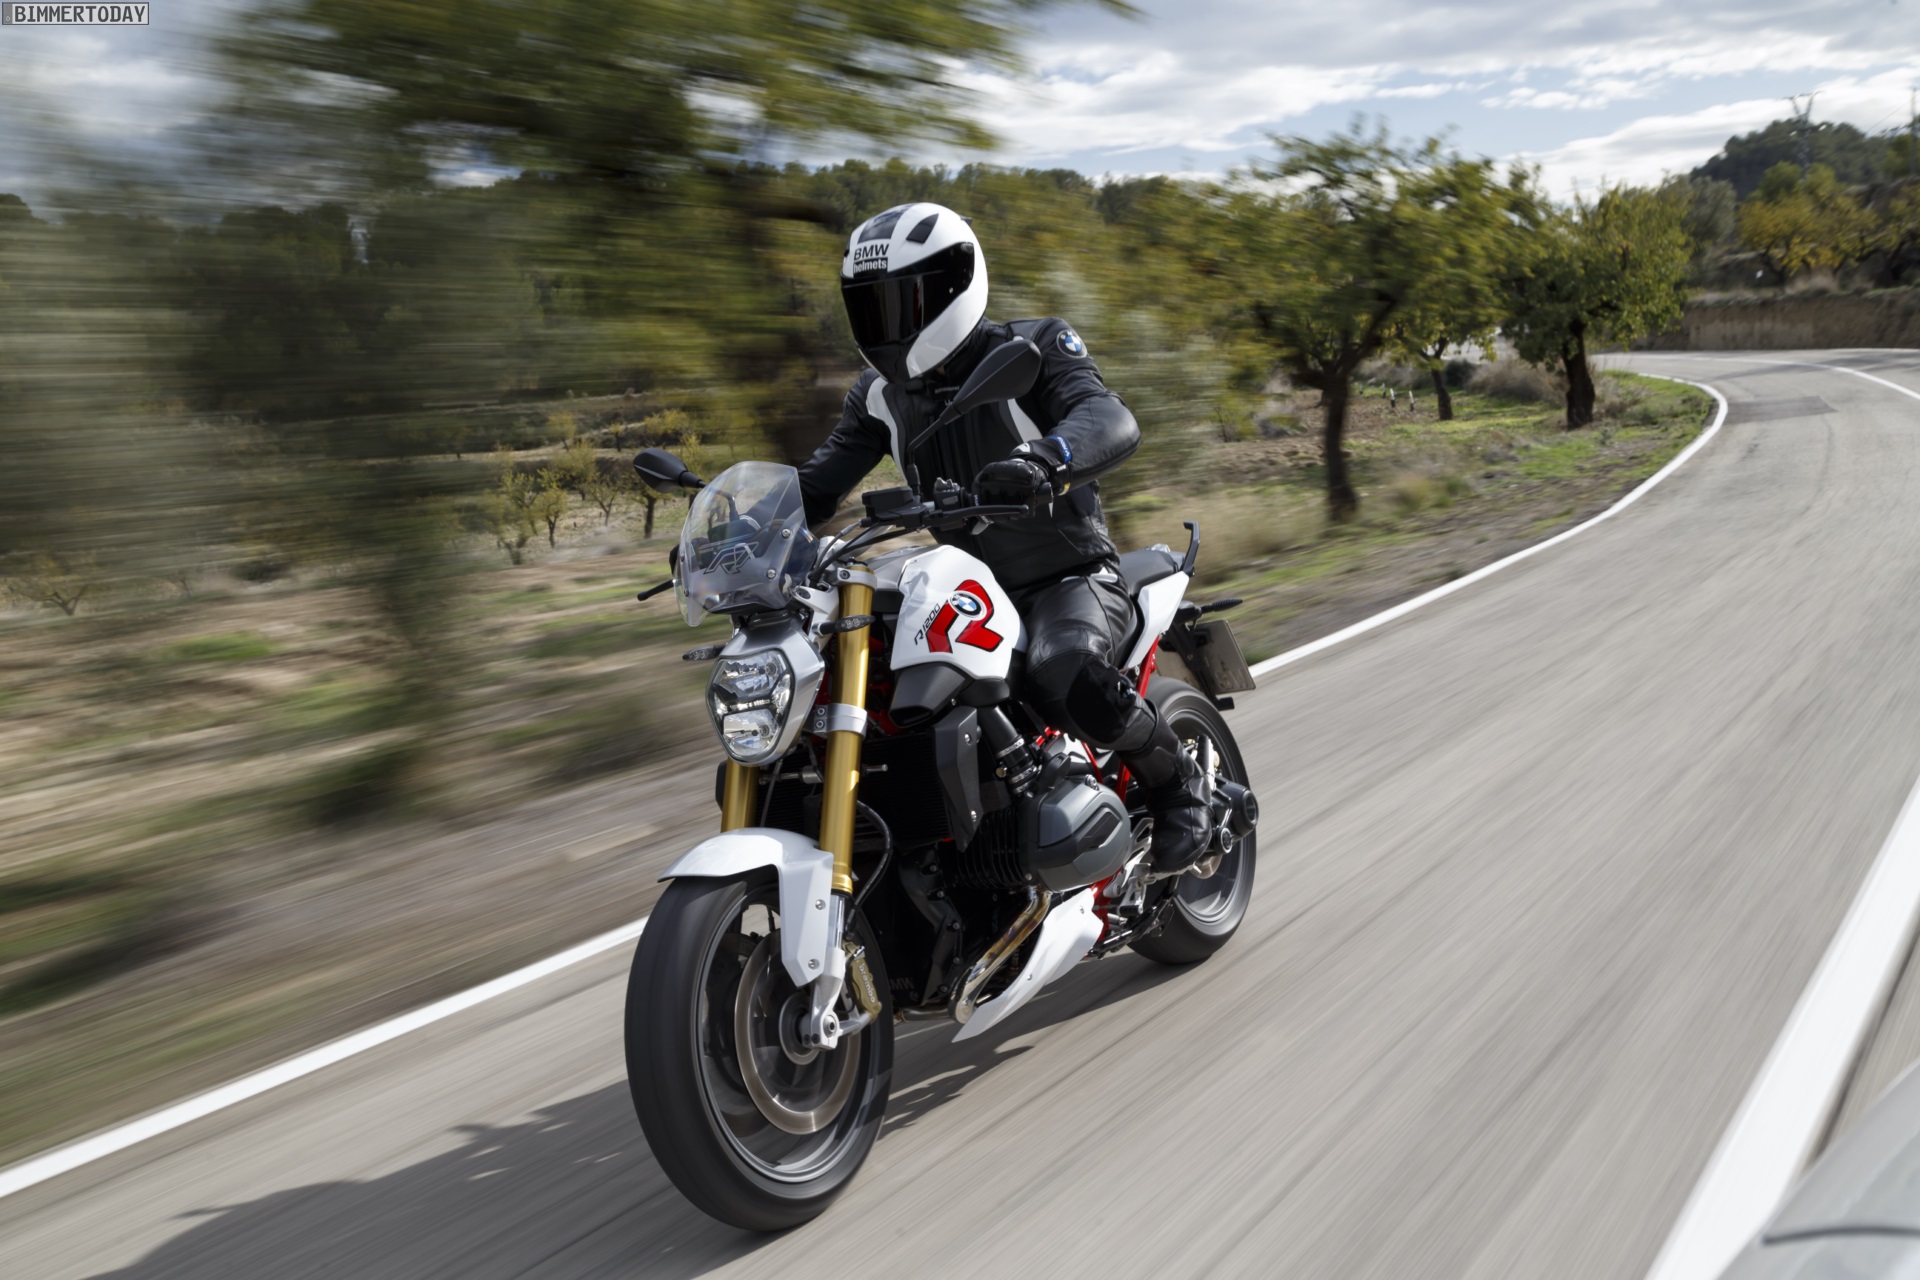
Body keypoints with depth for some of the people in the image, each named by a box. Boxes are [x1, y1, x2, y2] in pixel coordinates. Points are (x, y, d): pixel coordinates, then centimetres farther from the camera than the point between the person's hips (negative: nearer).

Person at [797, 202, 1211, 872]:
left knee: (1063, 675, -38)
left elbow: (1112, 421, -30)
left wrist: (1039, 458, -52)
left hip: (1071, 579, -6)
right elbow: (818, 483, 7)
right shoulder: (881, 392, 6)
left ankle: (1176, 781, -10)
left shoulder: (1033, 348, -11)